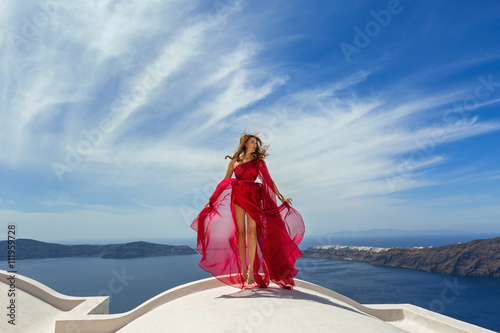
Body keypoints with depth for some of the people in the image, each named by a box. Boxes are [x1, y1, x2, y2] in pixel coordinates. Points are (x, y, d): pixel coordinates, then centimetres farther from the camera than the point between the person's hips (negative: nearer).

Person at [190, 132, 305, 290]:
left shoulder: (258, 161, 12)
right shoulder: (234, 161, 12)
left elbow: (269, 181, 11)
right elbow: (225, 182, 13)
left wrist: (281, 197, 6)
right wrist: (213, 198, 9)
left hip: (253, 197, -1)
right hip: (238, 197, 1)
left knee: (251, 231, -12)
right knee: (240, 231, -3)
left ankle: (251, 268, -12)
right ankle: (243, 269, 3)